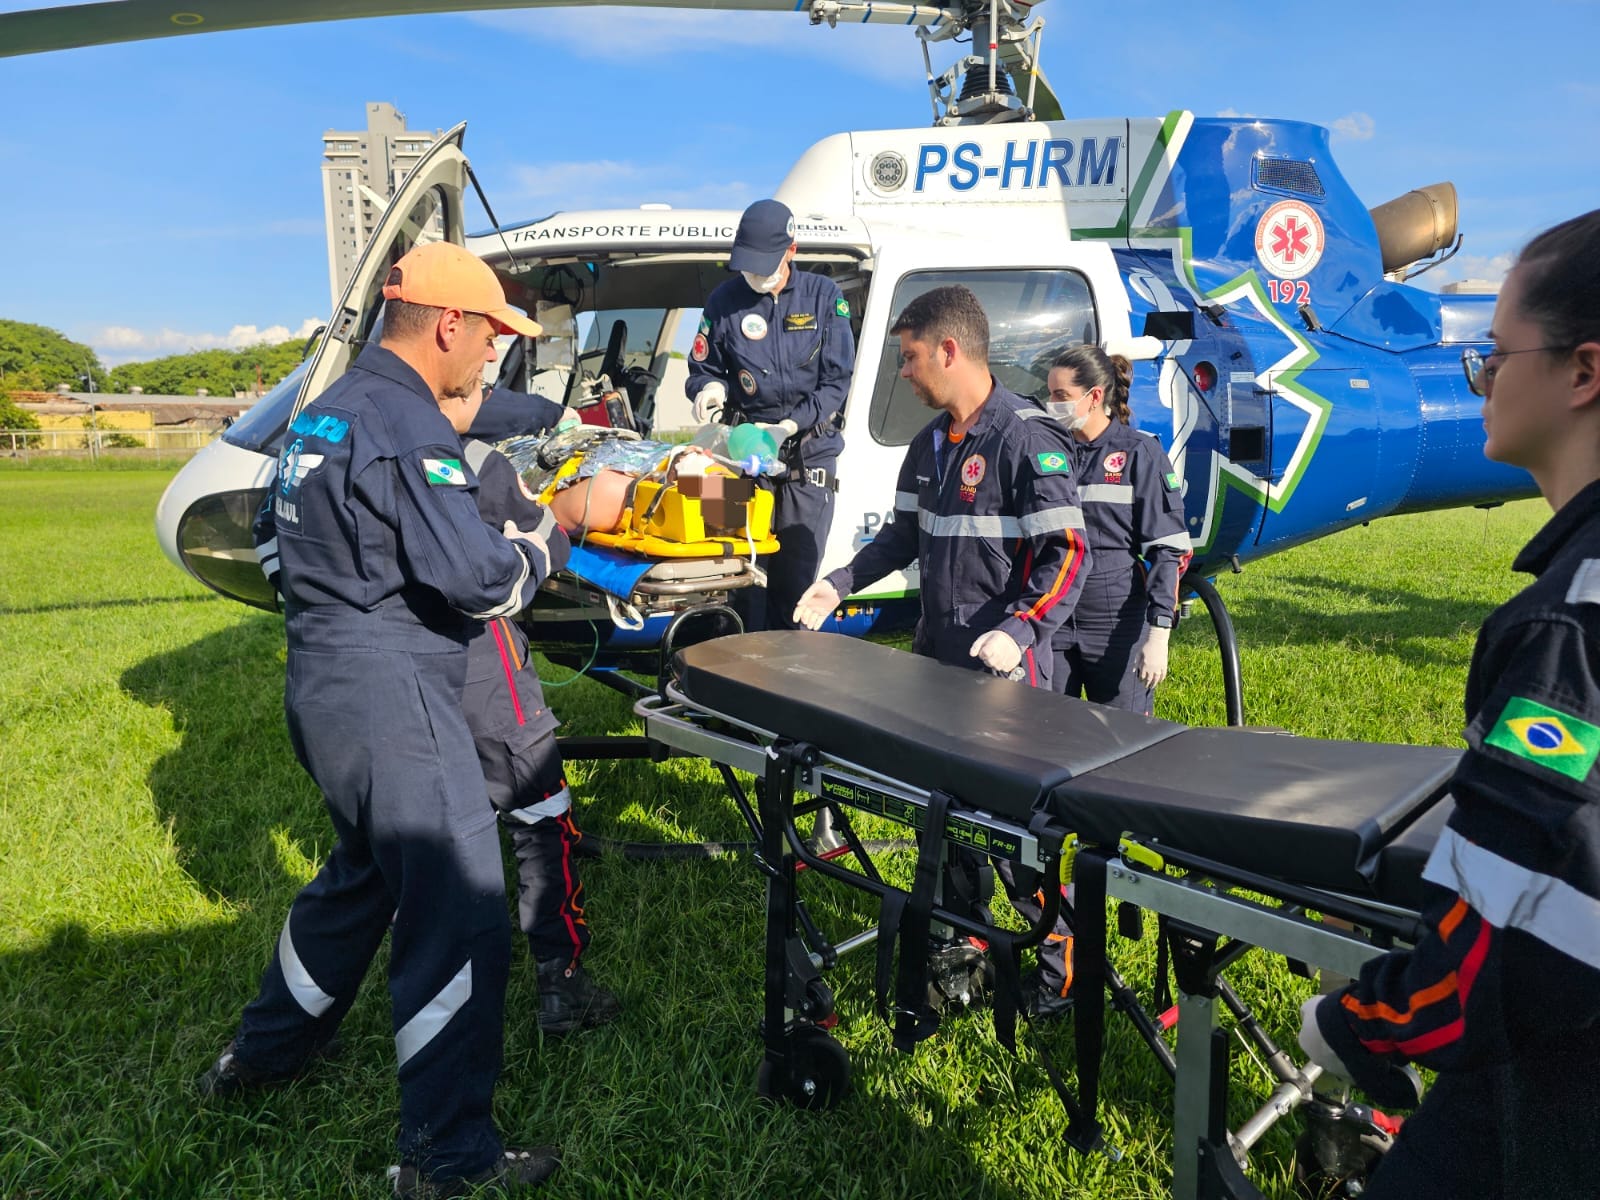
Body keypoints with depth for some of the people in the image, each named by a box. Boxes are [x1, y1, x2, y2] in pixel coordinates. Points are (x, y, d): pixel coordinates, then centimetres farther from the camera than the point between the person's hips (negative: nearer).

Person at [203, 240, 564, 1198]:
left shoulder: (328, 414, 14)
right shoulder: (408, 426, -17)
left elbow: (274, 539, 23)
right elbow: (482, 579, -23)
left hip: (326, 688, 11)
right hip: (389, 699, -11)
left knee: (366, 869, 27)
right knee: (459, 919, -5)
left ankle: (264, 1055, 43)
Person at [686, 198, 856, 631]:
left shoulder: (824, 297, 1)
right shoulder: (724, 300, 4)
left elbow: (838, 381, -1)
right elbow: (703, 369, 14)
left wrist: (790, 426, -12)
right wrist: (712, 388, -11)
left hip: (810, 453, 0)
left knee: (798, 575, 2)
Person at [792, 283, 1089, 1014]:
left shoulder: (1026, 437, -14)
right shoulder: (929, 445, 12)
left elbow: (1067, 554, -17)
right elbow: (905, 534, 20)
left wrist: (1020, 631, -29)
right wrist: (841, 584, 7)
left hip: (1003, 671, -8)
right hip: (935, 660, 8)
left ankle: (1061, 964, 18)